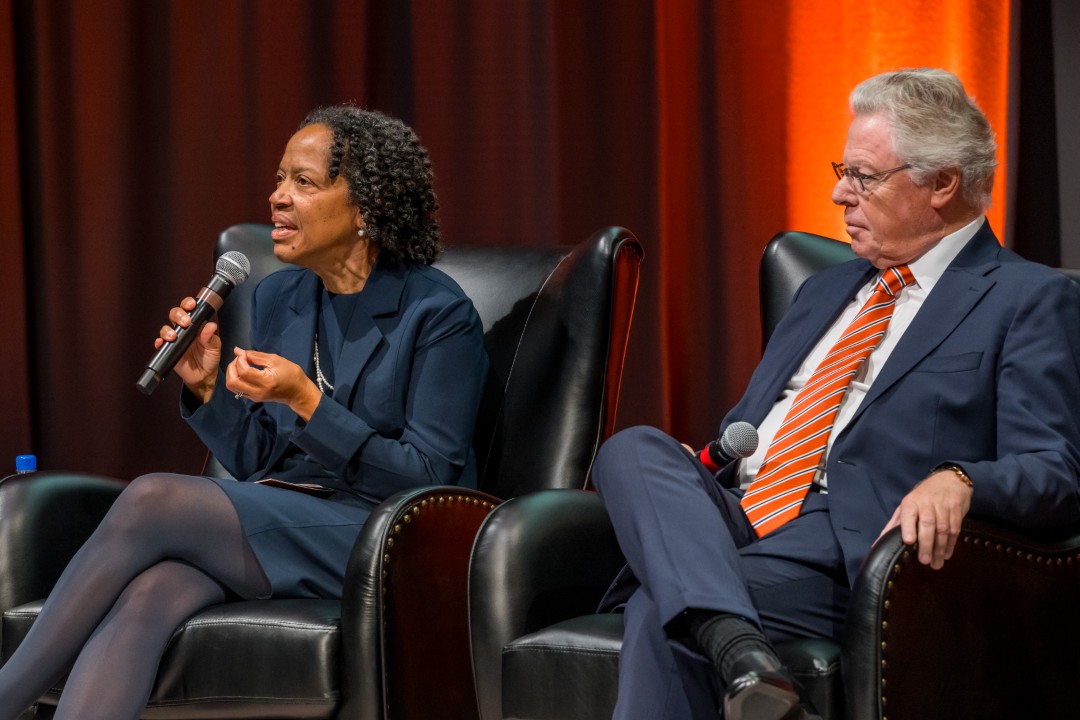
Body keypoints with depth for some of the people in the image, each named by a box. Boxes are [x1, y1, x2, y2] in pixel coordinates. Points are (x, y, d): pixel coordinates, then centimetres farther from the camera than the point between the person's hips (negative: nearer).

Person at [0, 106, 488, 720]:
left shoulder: (439, 313, -6)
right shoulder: (278, 298, 14)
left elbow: (429, 479, -10)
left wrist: (306, 402, -18)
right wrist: (207, 387, -1)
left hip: (380, 542, -6)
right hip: (273, 521, 6)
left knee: (152, 499, -28)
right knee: (146, 595, -31)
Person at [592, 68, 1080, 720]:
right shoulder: (828, 291, 28)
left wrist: (958, 481, -28)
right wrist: (672, 482, 7)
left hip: (839, 557, -7)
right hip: (723, 521, 7)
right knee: (634, 447, -26)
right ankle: (743, 661, -42)